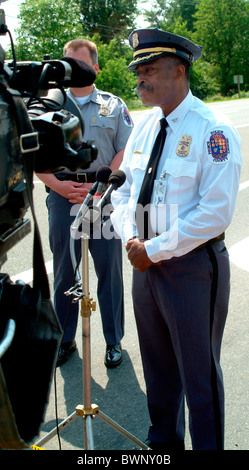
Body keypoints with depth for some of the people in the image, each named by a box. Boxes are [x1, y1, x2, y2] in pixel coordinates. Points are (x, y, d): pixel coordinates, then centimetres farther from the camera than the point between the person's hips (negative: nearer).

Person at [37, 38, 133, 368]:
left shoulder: (114, 106, 9)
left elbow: (125, 152, 1)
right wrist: (57, 184, -9)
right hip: (62, 195, 1)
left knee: (109, 269, 4)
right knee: (63, 269, 9)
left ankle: (114, 340, 19)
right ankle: (65, 339, 24)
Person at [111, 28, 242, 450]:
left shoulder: (213, 132, -14)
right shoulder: (144, 126, 8)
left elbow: (215, 212, -20)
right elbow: (123, 190, 12)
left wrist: (154, 249, -17)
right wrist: (131, 238, -6)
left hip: (191, 267, -7)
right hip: (145, 261, 7)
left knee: (199, 373, 8)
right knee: (158, 366, 21)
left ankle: (206, 446, 29)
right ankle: (163, 440, 41)